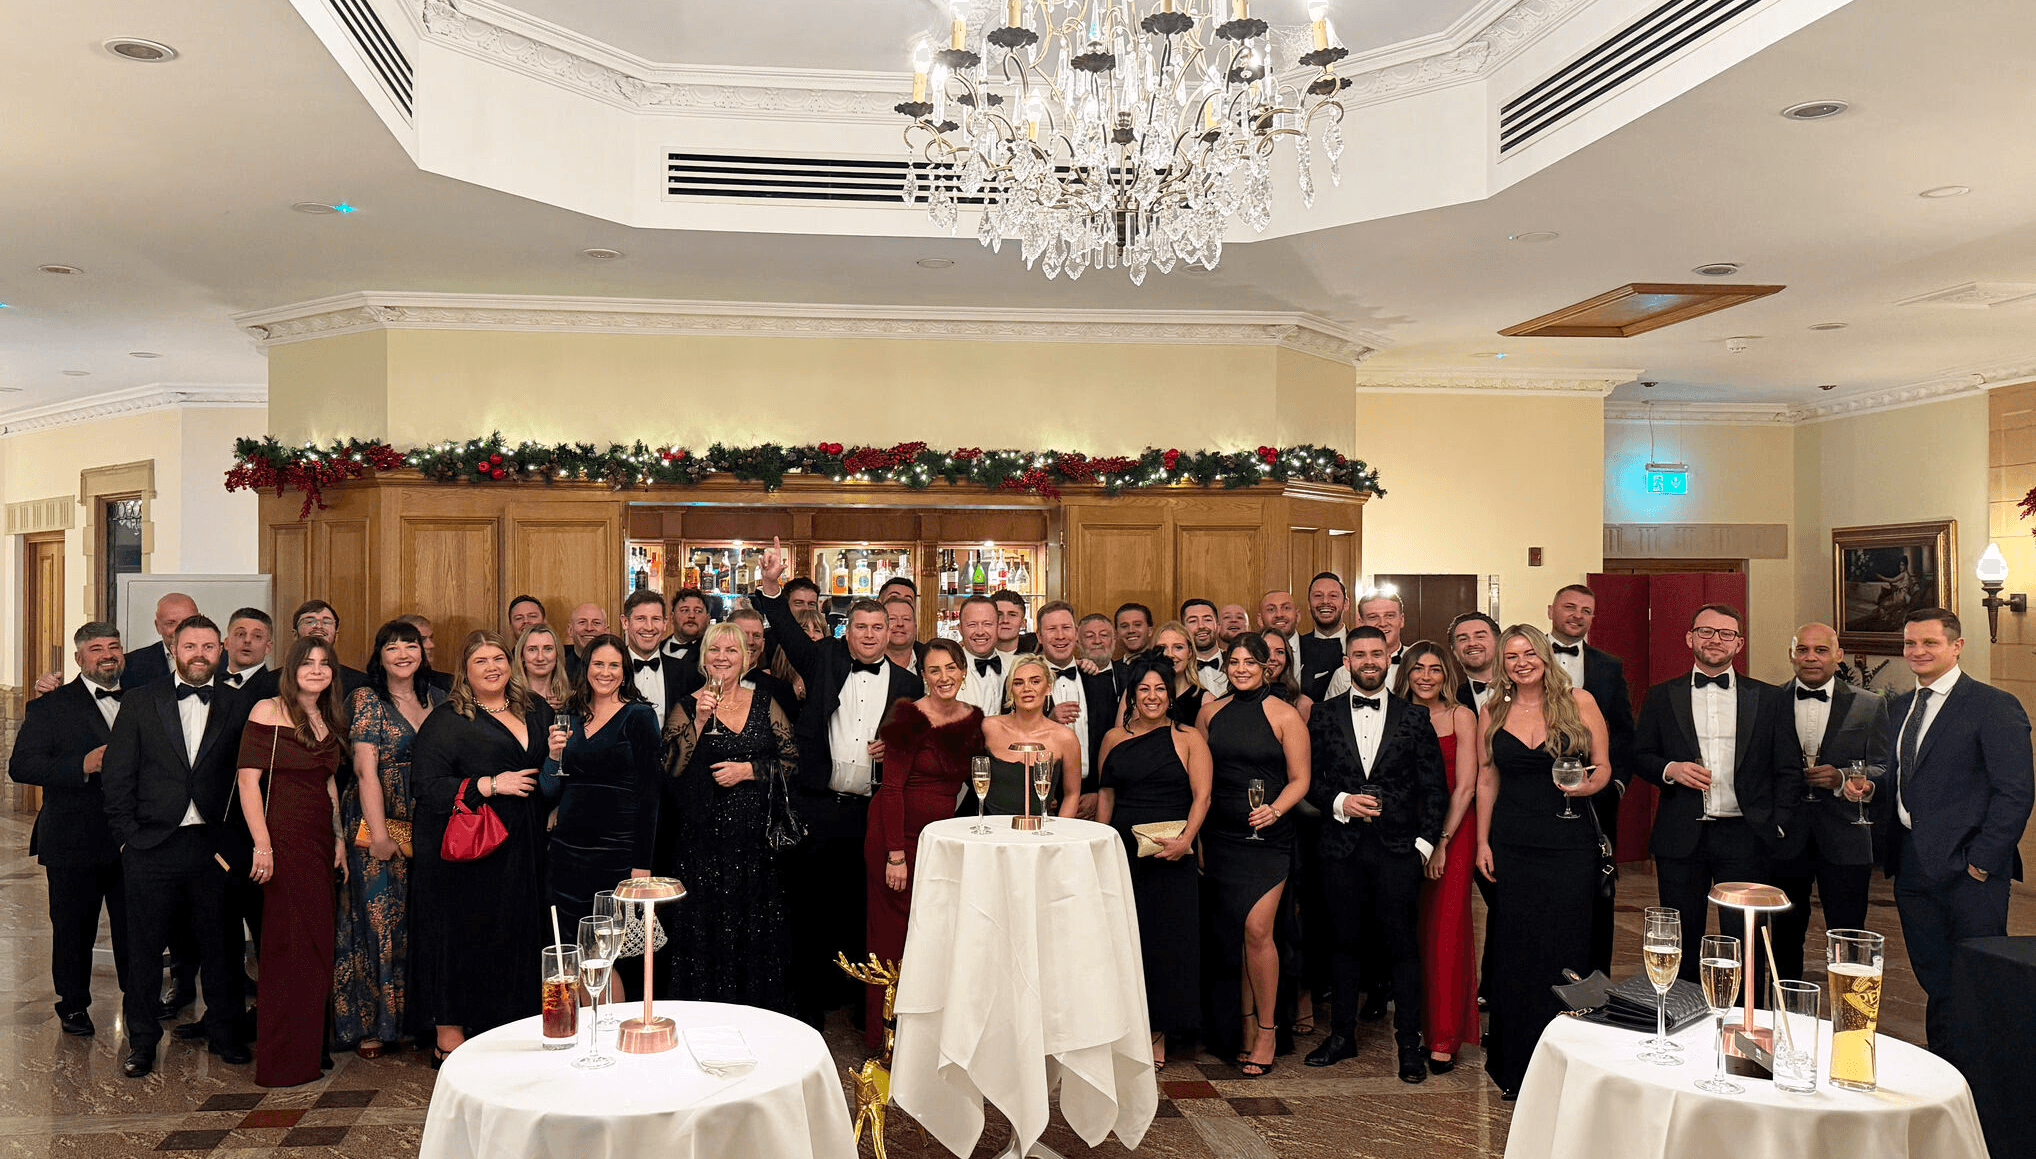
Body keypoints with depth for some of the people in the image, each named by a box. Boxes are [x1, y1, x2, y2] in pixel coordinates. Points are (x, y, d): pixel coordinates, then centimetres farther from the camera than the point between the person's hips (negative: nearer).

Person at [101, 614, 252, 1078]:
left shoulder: (237, 708, 5)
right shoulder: (139, 702, 4)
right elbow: (116, 775, 2)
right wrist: (127, 834, -4)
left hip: (214, 847, 0)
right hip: (151, 846, 0)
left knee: (219, 944, 7)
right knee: (144, 947, 8)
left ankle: (223, 1032, 22)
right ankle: (142, 1040, 22)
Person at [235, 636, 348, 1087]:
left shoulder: (329, 719, 14)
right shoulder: (268, 712, -8)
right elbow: (248, 779, -13)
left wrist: (339, 838, 15)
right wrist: (262, 844, -19)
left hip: (320, 842, 7)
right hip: (285, 838, -7)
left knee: (316, 944, 11)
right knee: (289, 946, -3)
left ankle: (309, 1049, 22)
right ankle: (281, 1062, 6)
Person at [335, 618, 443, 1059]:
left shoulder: (437, 699, 11)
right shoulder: (367, 700, -3)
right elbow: (366, 771, -10)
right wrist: (379, 834, -15)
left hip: (427, 828, 4)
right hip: (378, 827, -4)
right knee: (378, 920, -1)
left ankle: (418, 1016, 19)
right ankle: (370, 1023, 10)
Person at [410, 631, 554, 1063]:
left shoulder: (535, 710, 13)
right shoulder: (447, 720, -3)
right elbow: (425, 785, -12)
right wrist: (490, 785, -17)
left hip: (519, 849, 5)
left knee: (515, 937, 7)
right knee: (461, 936, -1)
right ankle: (450, 1039, 11)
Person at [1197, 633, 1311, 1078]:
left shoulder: (1285, 716, -1)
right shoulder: (1209, 713, 10)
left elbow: (1299, 779, -1)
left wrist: (1274, 810, -18)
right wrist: (1193, 832, 5)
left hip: (1267, 837, -4)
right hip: (1220, 836, 4)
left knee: (1256, 929, -11)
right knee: (1228, 934, 6)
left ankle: (1265, 1030, 3)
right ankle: (1244, 1024, 17)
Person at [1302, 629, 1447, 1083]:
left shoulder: (1415, 717, 5)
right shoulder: (1324, 716, 7)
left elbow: (1436, 786, 4)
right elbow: (1309, 779, 7)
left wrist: (1426, 841, -4)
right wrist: (1340, 802, -10)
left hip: (1398, 846, -1)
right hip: (1342, 846, 1)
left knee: (1401, 944, 2)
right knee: (1345, 941, 10)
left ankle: (1409, 1043, 12)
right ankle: (1342, 1034, 22)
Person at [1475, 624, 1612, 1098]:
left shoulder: (1579, 702, 1)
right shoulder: (1492, 714, 7)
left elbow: (1603, 766, 6)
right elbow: (1486, 780, 11)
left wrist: (1589, 785, -16)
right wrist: (1482, 842, 6)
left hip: (1569, 844, -1)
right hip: (1511, 844, 2)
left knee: (1564, 949, 1)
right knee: (1516, 951, 5)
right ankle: (1516, 1067, 17)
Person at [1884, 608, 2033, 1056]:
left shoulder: (1994, 706, -6)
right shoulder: (1897, 708, 16)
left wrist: (1982, 860, -15)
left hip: (1967, 869, -6)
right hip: (1911, 866, 6)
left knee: (1977, 984, 0)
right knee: (1935, 982, 12)